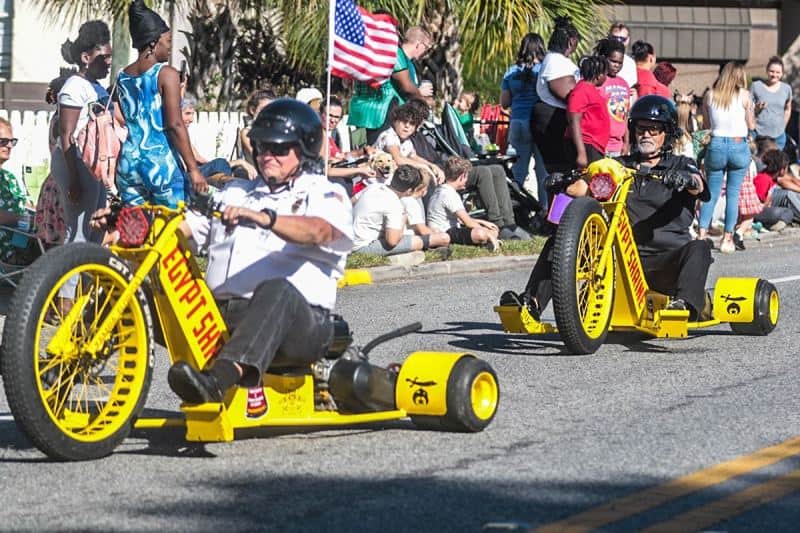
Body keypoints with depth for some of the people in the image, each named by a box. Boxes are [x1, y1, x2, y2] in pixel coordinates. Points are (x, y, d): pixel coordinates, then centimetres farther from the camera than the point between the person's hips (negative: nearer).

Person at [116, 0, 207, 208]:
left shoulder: (122, 77, 10)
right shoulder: (166, 74, -8)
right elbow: (175, 125, -13)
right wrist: (193, 169, -12)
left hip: (129, 162, 6)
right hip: (161, 162, -6)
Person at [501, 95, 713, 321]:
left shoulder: (680, 165, 12)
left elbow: (698, 186, -11)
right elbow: (583, 187, 6)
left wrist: (687, 179, -36)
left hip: (664, 261, -3)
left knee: (698, 248, -34)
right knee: (560, 241, -9)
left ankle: (686, 304, -55)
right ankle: (532, 303, -22)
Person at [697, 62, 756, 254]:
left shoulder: (710, 95, 3)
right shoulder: (743, 95, -3)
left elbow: (706, 124, 9)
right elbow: (751, 125, 1)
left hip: (716, 145, 2)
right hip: (739, 145, -2)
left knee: (712, 193, 9)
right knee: (733, 193, 5)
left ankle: (702, 233, -1)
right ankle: (727, 238, 5)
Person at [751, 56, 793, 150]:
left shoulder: (786, 88, 5)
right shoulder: (756, 86, -3)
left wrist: (782, 127, 15)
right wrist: (757, 108, -17)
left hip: (778, 136, 3)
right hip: (758, 134, -3)